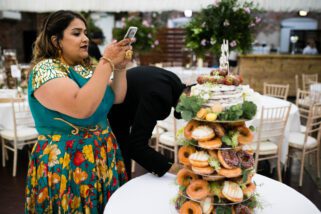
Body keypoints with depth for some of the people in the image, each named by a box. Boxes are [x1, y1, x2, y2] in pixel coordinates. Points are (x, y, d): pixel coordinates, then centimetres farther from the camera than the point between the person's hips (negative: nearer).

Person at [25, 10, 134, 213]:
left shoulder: (84, 69, 8)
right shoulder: (44, 69, -16)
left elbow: (117, 98, 7)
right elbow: (82, 108, -31)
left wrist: (120, 66, -8)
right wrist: (107, 62, -26)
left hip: (102, 157, 7)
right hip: (65, 163, -7)